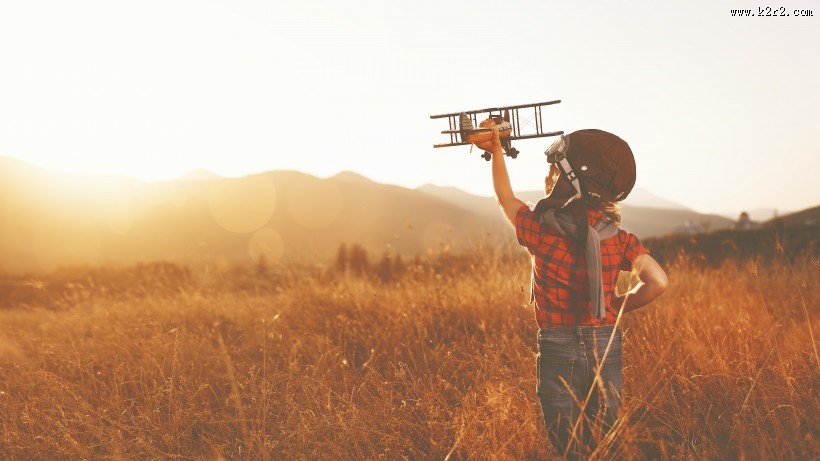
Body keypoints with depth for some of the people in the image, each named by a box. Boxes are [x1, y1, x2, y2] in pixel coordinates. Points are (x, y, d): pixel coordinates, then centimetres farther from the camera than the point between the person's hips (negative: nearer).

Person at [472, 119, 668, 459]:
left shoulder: (542, 230, -12)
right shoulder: (619, 238, -5)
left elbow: (506, 199, 7)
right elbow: (657, 283, -13)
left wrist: (496, 150, 19)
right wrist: (617, 306, 3)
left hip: (558, 351, -3)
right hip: (607, 349, 3)